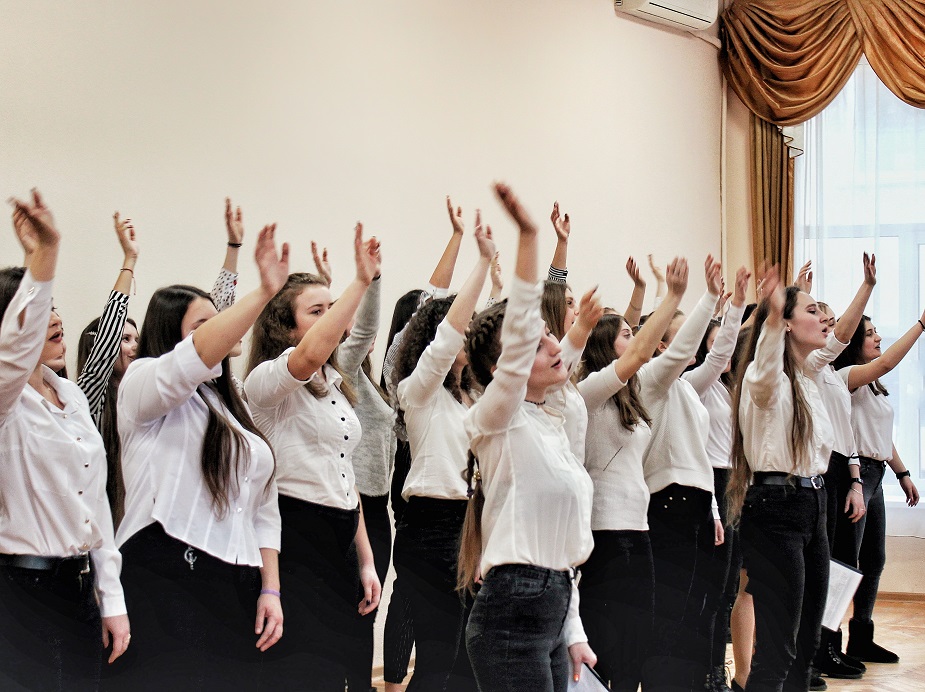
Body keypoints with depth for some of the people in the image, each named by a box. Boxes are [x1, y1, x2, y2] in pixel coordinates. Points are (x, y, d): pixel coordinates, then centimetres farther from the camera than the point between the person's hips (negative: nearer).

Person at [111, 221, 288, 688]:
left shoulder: (235, 412, 24)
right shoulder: (144, 382, 4)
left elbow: (264, 511, 20)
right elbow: (196, 356, -20)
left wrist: (270, 589, 9)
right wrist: (265, 291, -25)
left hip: (236, 594, 7)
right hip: (165, 583, -7)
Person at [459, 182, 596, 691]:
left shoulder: (550, 425, 15)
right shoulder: (499, 418, -9)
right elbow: (518, 329, -27)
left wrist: (573, 632, 18)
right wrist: (528, 237, -37)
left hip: (552, 609, 8)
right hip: (511, 611, -8)